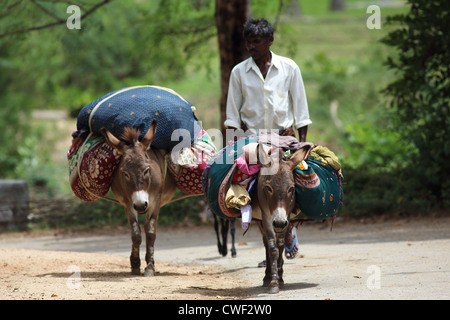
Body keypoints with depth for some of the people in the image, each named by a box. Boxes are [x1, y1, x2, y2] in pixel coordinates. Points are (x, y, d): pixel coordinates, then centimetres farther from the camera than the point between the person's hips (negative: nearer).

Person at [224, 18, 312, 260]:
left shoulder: (289, 68, 5)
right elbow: (232, 113, 9)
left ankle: (289, 231, 19)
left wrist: (302, 141, 2)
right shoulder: (239, 72, 6)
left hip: (284, 137, -1)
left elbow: (300, 106, 8)